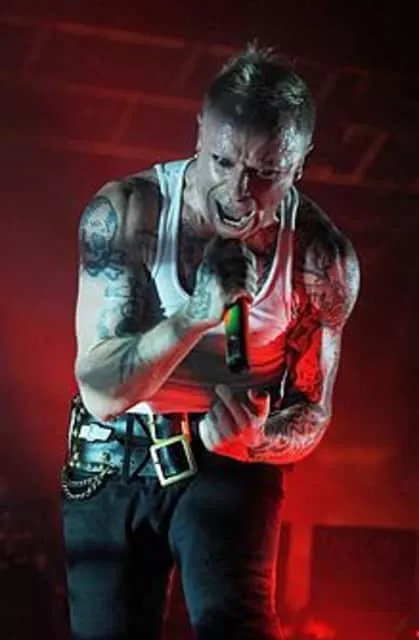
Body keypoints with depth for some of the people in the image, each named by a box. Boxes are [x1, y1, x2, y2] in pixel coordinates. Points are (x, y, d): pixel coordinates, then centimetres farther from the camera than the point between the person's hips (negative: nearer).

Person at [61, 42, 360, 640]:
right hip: (109, 464, 1)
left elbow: (310, 416, -3)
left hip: (229, 463, -1)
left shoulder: (323, 258, -13)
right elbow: (100, 390, -18)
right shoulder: (123, 212, -16)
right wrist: (195, 316, -35)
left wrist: (249, 441, -27)